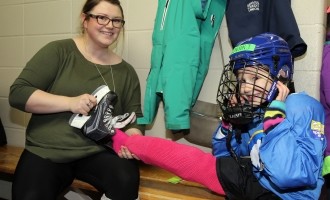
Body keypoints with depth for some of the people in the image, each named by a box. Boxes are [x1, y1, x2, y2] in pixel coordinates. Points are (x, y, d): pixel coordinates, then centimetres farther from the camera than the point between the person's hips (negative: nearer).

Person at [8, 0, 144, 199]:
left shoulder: (126, 71, 6)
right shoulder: (59, 51, -3)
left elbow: (134, 118, 6)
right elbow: (18, 94, -8)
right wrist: (70, 102, -21)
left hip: (97, 152, 1)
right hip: (45, 151, -1)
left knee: (127, 180, -27)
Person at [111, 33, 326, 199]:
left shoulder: (302, 108, -19)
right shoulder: (253, 109, 1)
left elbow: (286, 175, -32)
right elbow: (222, 156, 10)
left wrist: (275, 114, -27)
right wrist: (230, 117, -5)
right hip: (250, 179, 6)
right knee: (187, 157, -1)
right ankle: (118, 139, 14)